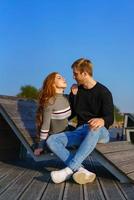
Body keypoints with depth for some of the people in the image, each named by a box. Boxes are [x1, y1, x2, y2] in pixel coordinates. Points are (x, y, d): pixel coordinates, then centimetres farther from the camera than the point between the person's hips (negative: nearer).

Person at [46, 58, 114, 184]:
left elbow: (110, 118, -10)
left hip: (100, 133, -5)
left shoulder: (103, 92, -2)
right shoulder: (76, 91, 14)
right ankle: (80, 170, -37)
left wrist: (102, 120, -34)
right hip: (80, 131, 5)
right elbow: (70, 113, 25)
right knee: (52, 140, -21)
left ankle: (69, 170, -43)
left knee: (95, 128, -43)